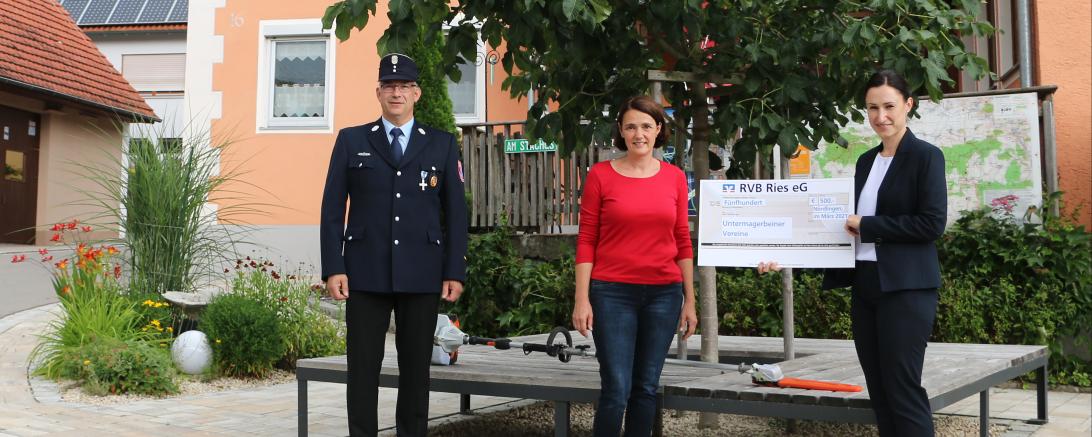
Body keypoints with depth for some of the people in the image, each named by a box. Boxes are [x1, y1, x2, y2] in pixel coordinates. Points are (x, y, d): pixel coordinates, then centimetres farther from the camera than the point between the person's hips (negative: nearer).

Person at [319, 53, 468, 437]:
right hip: (366, 274, 0)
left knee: (416, 369, 6)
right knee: (363, 369, 3)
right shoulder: (351, 141, 8)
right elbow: (333, 208, 5)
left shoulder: (442, 145, 9)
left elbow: (456, 212, 6)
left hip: (421, 276, 0)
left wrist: (455, 272, -1)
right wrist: (333, 268, -4)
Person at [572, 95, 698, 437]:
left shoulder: (674, 177, 6)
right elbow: (586, 241, -1)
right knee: (617, 389, -4)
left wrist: (690, 300, 8)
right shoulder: (601, 175, -1)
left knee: (646, 388, 9)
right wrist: (582, 299, -7)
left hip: (663, 293, 3)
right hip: (613, 293, -3)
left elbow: (683, 242, 10)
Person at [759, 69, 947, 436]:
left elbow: (933, 223, -14)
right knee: (879, 392, 9)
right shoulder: (866, 161, 15)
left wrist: (866, 225, -12)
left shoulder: (925, 156, -5)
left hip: (905, 289, -7)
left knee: (903, 389, -7)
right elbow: (852, 226, 16)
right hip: (865, 286, 7)